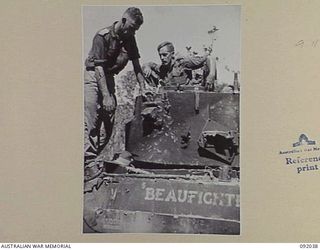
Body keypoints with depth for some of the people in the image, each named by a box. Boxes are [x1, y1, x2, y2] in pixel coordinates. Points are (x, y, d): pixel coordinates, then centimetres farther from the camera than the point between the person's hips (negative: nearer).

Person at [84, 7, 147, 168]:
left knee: (110, 122, 3)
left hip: (109, 78, 7)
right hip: (92, 77, -7)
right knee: (91, 123, -11)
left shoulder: (129, 39, 2)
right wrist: (106, 96, -28)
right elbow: (99, 67, -23)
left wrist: (143, 90, -2)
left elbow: (136, 66, 7)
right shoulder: (102, 36, -18)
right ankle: (90, 162, -10)